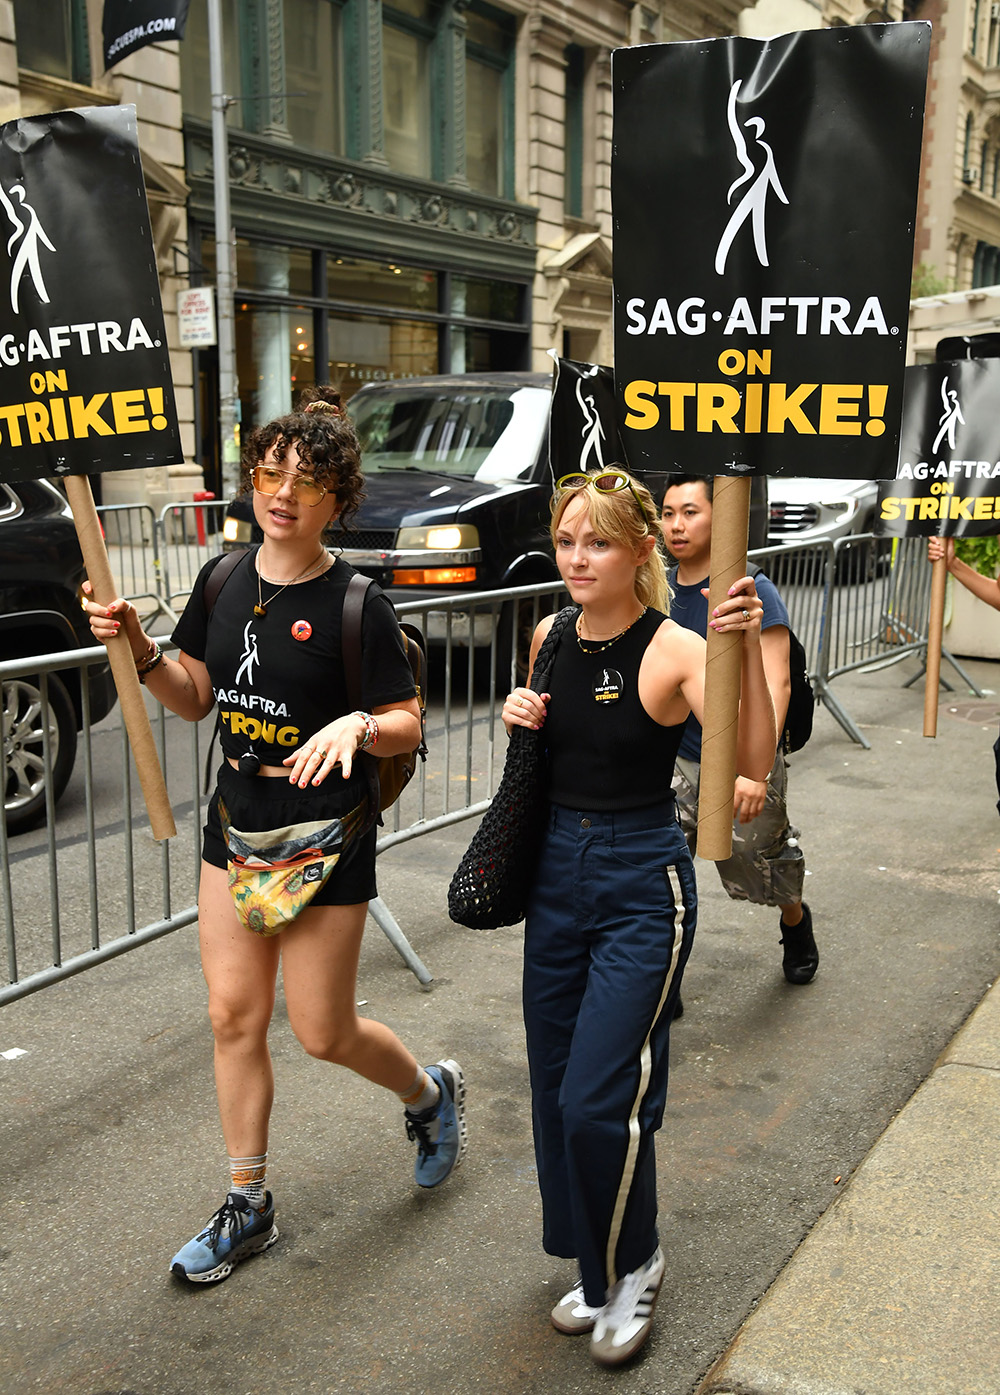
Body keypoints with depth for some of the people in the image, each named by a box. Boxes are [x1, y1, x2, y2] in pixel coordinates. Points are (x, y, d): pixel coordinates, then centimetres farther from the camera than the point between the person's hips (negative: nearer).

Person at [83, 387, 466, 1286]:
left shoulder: (356, 605, -15)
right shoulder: (223, 580, 2)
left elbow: (407, 726, -11)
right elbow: (195, 699, 9)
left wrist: (357, 724, -31)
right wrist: (138, 649, -7)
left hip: (326, 838, -5)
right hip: (236, 823, 6)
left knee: (322, 1031, 4)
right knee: (235, 1016, 9)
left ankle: (432, 1092, 37)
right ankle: (247, 1209, 26)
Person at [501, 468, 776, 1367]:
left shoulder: (675, 651, -16)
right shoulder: (551, 639, 2)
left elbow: (755, 763, -29)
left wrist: (749, 650, -42)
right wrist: (520, 717, -2)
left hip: (643, 887, -6)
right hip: (557, 874, 6)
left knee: (598, 1101, -6)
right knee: (556, 1091, 13)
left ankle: (634, 1266, 23)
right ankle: (597, 1271, 36)